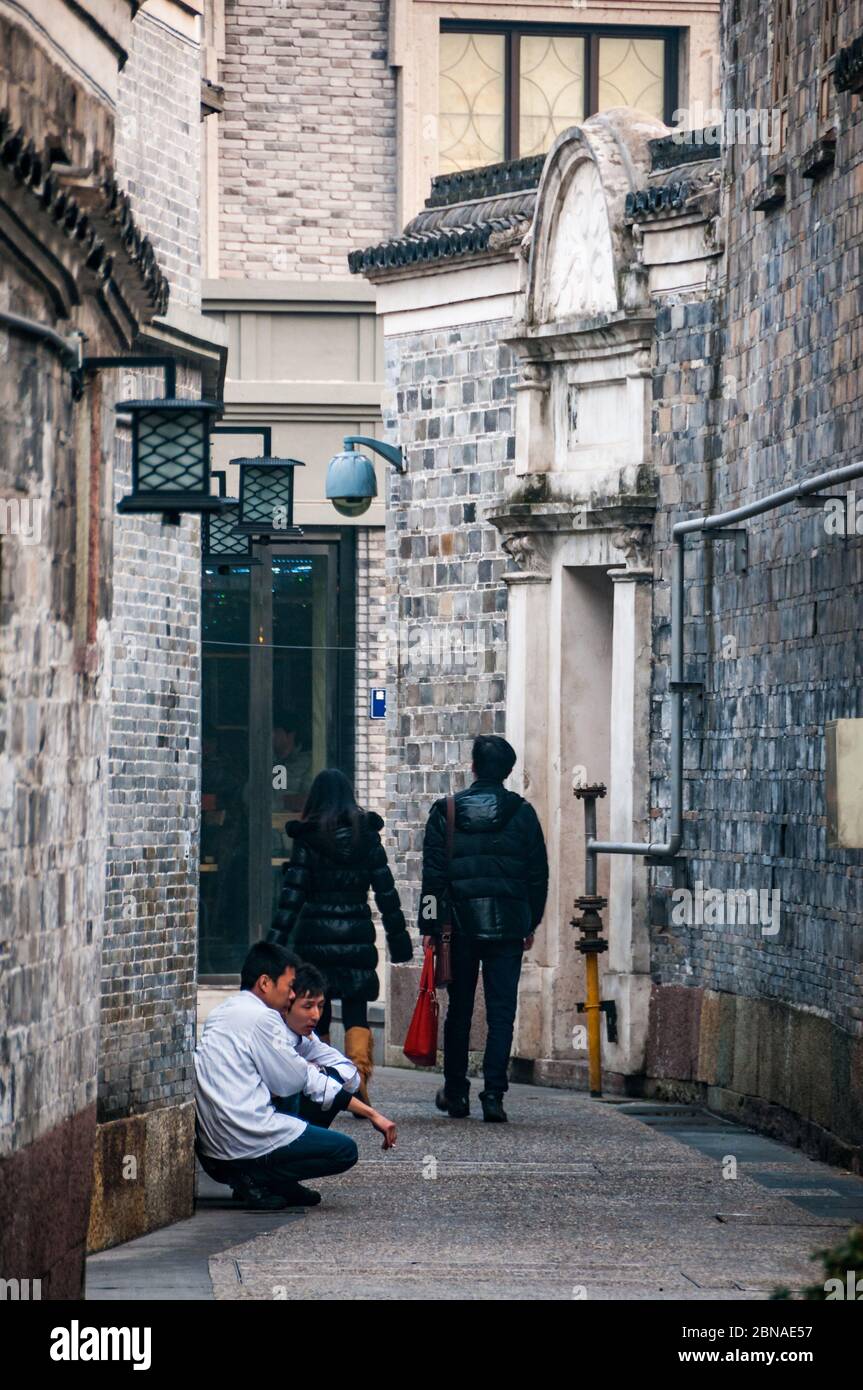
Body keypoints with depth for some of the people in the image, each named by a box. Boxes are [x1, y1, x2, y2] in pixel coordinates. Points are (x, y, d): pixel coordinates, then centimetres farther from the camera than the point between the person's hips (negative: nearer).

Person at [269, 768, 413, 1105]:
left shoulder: (307, 840, -4)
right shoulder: (367, 836, 3)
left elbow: (292, 895, -8)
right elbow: (386, 891, 4)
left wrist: (277, 940, -7)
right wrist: (398, 937, 10)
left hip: (315, 936, -1)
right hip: (357, 935, 1)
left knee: (317, 1014, 11)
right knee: (356, 1013, 4)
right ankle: (358, 1080, -17)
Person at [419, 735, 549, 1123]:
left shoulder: (446, 811, 0)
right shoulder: (522, 813, 1)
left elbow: (433, 873, -1)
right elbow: (538, 873, 5)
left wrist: (430, 925, 3)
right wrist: (531, 924, 14)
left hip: (460, 926, 1)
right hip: (507, 927, -1)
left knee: (459, 1010, 13)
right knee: (501, 1011, 0)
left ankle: (455, 1091, 18)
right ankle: (493, 1094, -8)